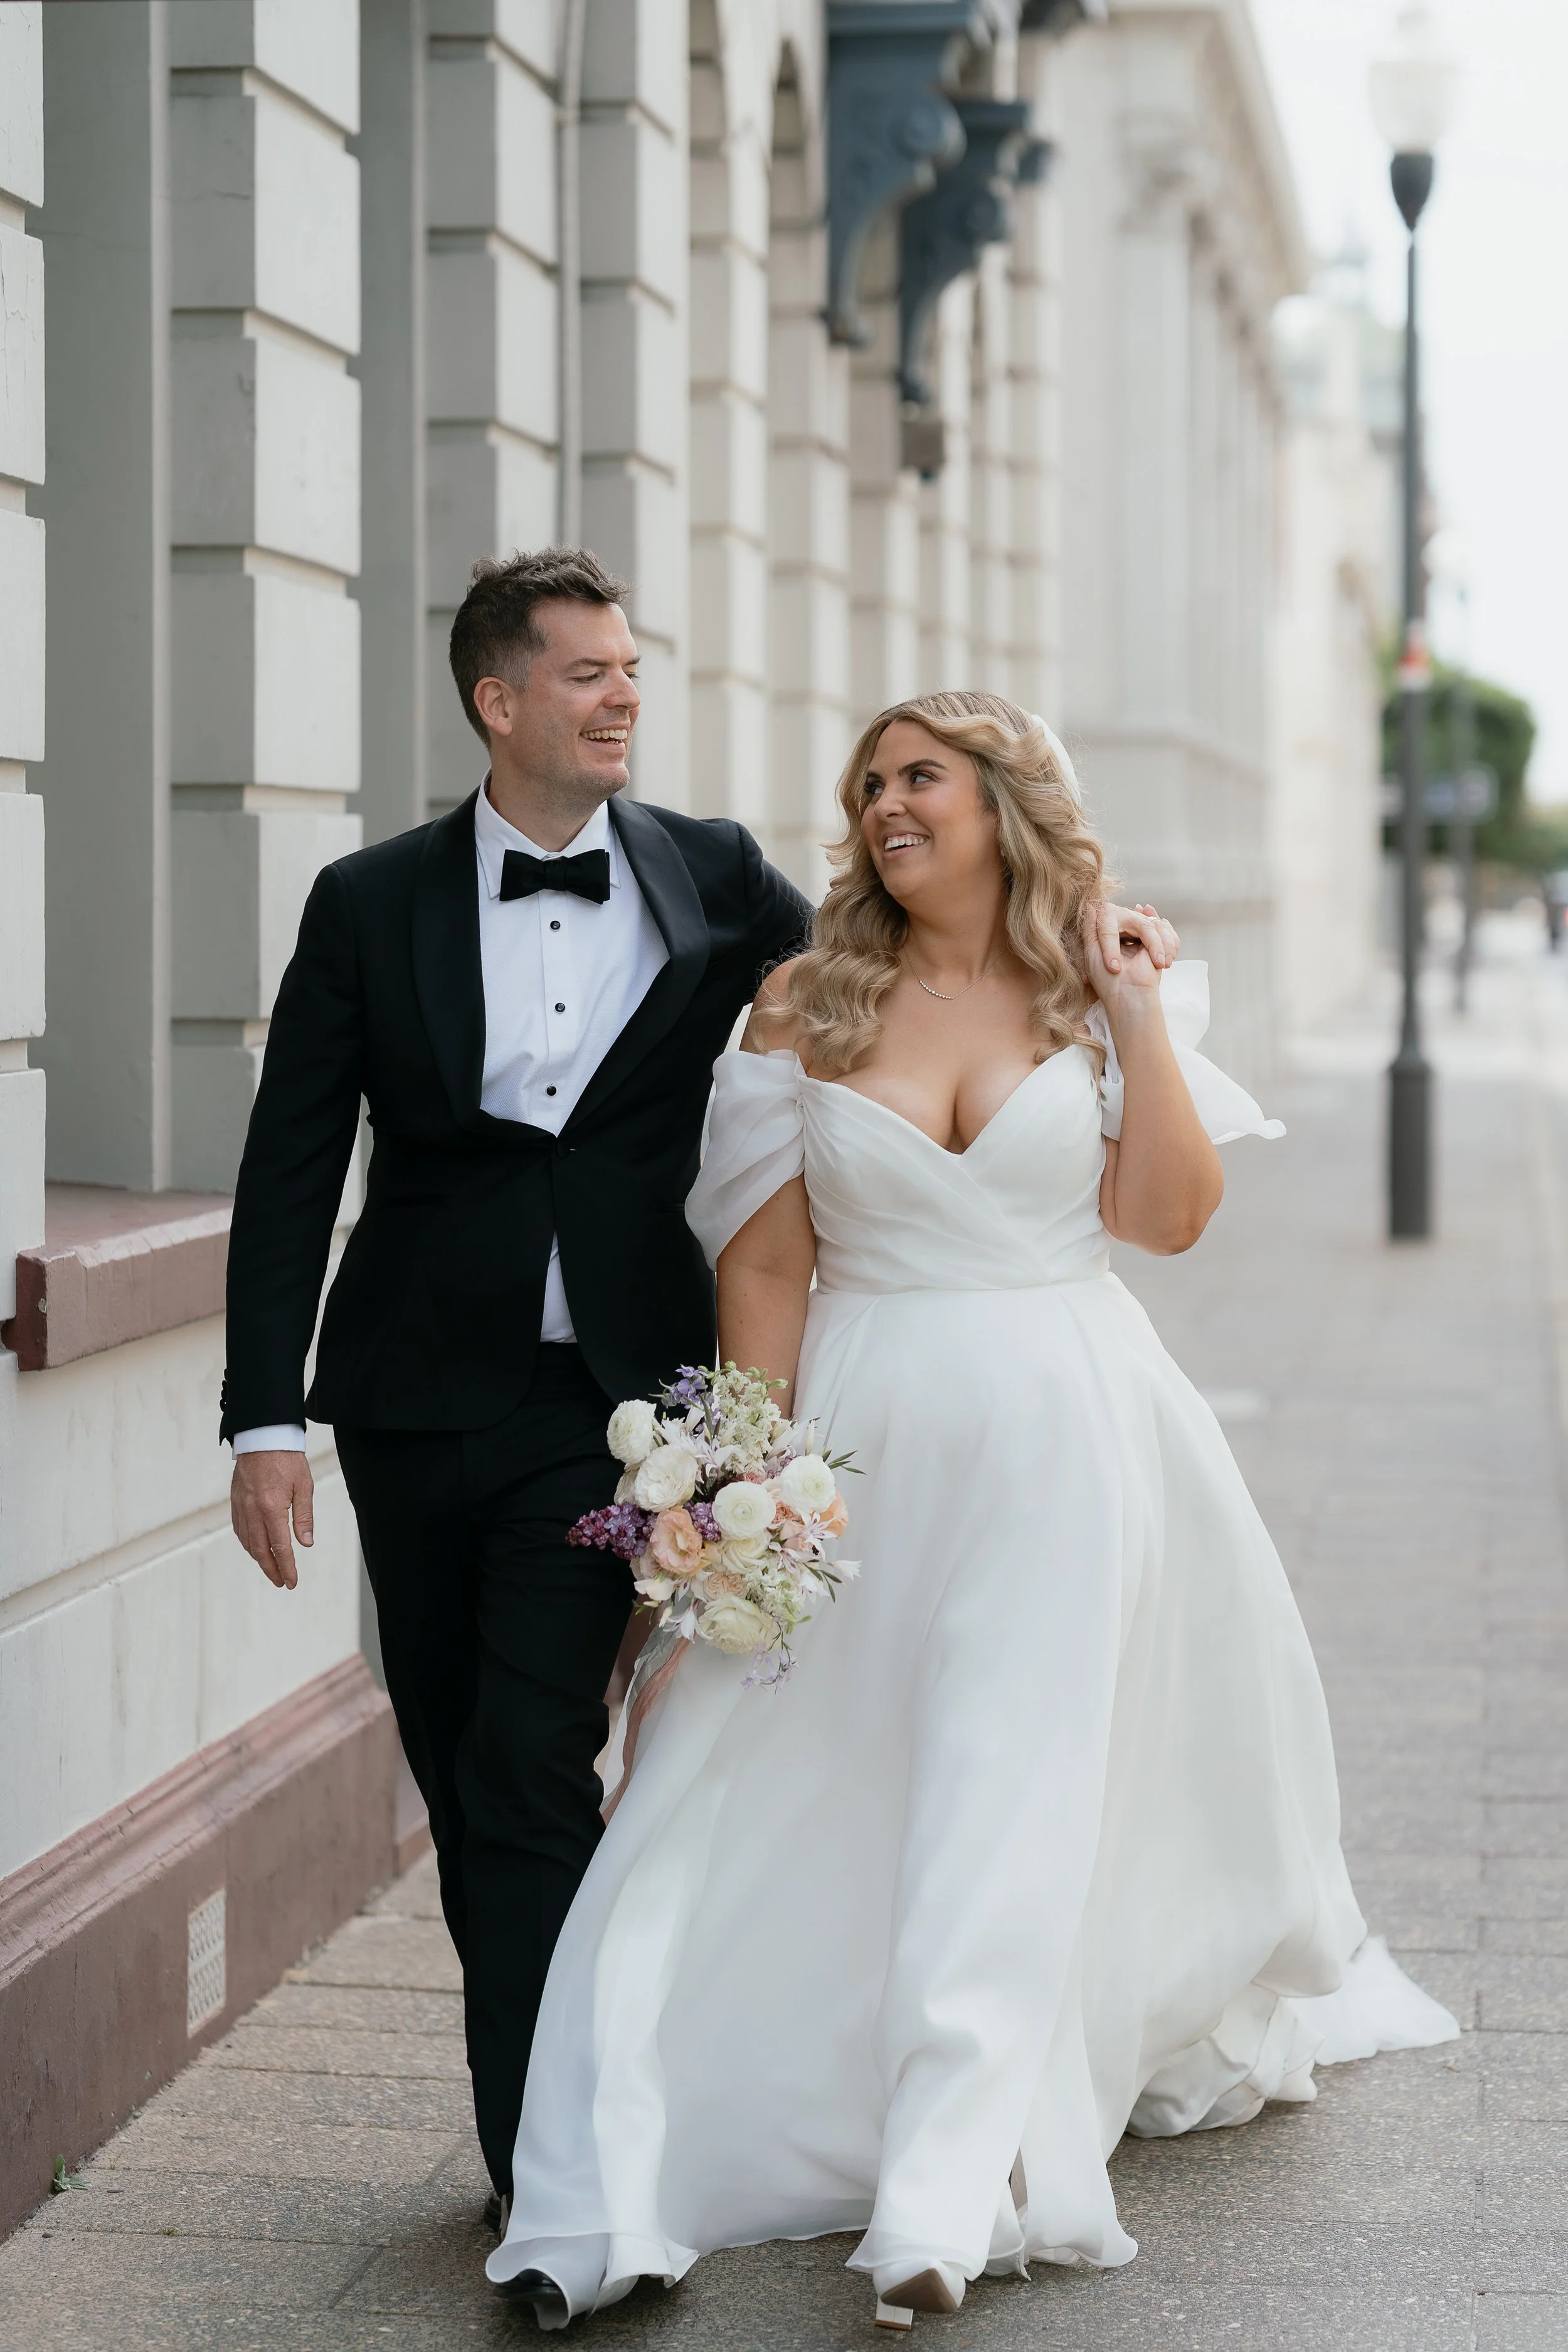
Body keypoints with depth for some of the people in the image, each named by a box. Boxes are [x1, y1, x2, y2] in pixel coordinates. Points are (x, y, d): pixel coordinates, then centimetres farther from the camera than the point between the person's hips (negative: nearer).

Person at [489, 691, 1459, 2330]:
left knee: (1014, 1787, -8)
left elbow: (1171, 1214, -3)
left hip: (1066, 1448, 0)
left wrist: (1137, 1017, -6)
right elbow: (764, 1264, 2)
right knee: (771, 1795, -3)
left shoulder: (1106, 988, 5)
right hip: (872, 1444, 0)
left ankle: (948, 2193, -11)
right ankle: (607, 2206, -3)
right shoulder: (809, 1008, 3)